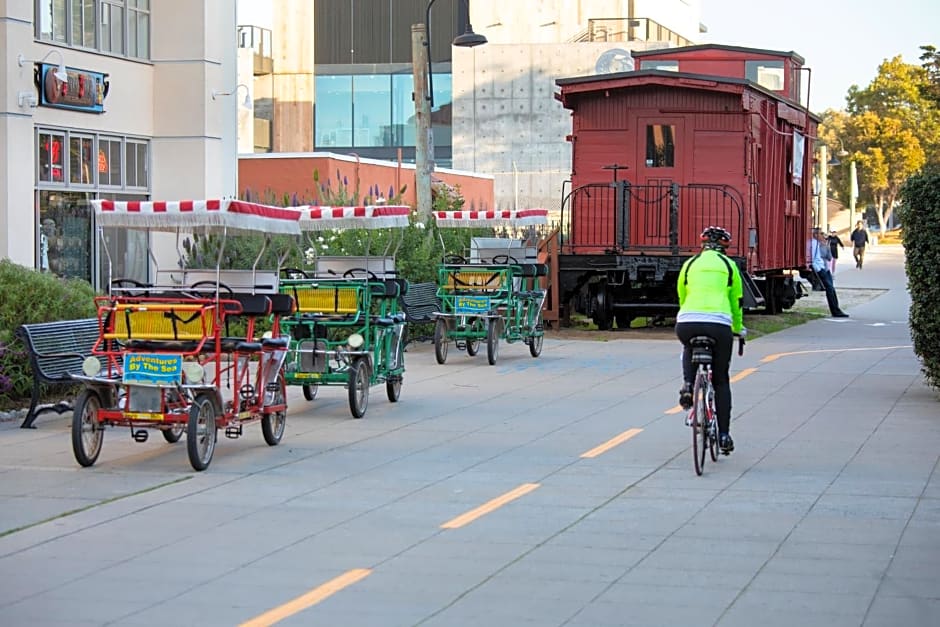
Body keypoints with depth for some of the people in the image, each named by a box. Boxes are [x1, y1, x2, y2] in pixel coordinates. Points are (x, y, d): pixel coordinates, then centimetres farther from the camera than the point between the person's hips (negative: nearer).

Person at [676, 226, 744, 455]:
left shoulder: (689, 264, 19)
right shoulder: (729, 265, 16)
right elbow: (736, 302, 22)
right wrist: (738, 329, 39)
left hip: (687, 323, 1)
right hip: (719, 325, -1)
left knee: (689, 348, 38)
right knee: (721, 381, 15)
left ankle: (687, 386, 13)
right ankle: (724, 435, 13)